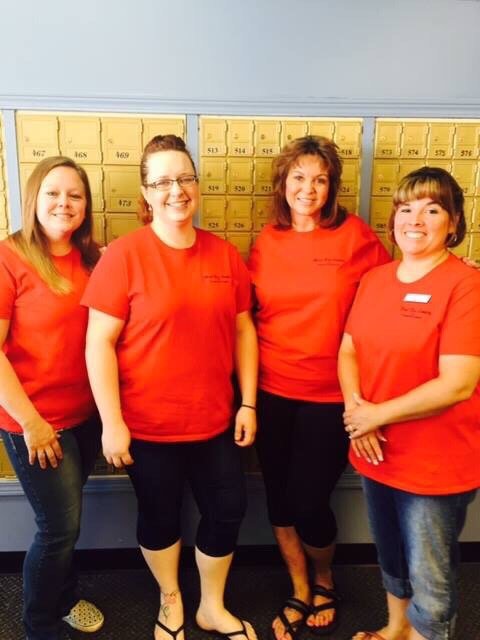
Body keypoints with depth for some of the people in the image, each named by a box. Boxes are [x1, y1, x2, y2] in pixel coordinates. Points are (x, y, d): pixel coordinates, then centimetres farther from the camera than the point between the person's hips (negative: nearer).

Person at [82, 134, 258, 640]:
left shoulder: (225, 254, 0)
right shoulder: (124, 255, -13)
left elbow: (243, 331, 5)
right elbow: (99, 342, -13)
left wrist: (248, 403, 3)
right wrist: (112, 422, -15)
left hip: (215, 420, 4)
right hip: (148, 424, -3)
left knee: (228, 509, 16)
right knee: (160, 516, 17)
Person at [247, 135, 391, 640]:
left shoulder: (356, 237, -7)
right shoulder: (267, 241, 2)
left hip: (330, 395, -3)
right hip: (271, 390, 3)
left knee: (309, 502, 3)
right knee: (279, 499, 13)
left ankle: (324, 582, 38)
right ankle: (299, 593, 39)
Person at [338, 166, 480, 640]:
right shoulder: (374, 279, 3)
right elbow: (348, 350, 5)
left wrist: (378, 414, -17)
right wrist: (355, 407, -13)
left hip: (437, 465, -6)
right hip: (377, 454, 6)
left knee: (430, 580, 14)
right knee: (390, 559, 27)